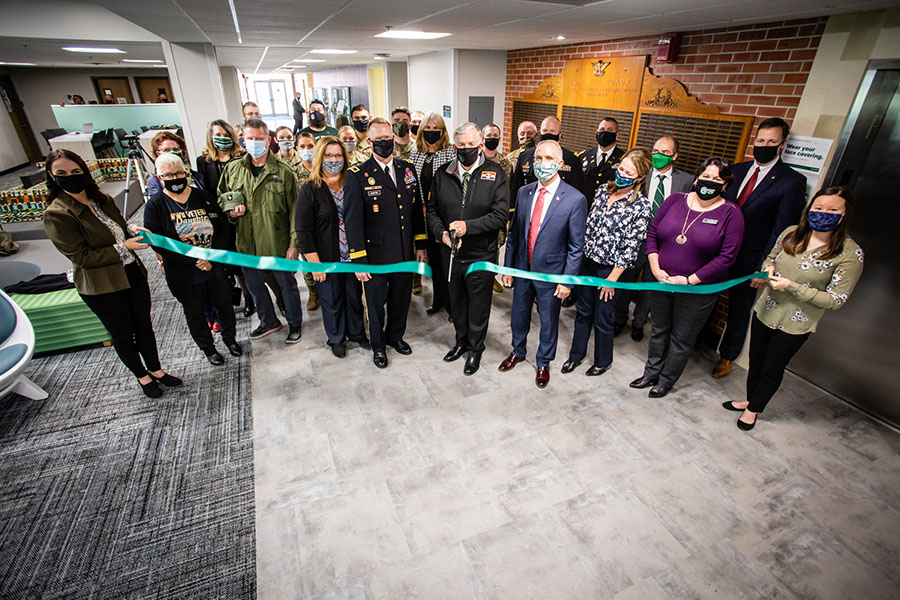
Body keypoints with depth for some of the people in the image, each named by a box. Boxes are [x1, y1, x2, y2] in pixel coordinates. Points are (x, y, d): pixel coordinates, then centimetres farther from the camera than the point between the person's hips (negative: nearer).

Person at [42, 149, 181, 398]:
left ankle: (155, 369, 33)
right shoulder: (56, 215, -15)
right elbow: (81, 256, -18)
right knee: (122, 334, 11)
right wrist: (122, 247, -21)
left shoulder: (103, 199, 5)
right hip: (101, 288, -5)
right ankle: (142, 376, 31)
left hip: (133, 274, 6)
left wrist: (131, 230, -1)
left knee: (143, 324, 16)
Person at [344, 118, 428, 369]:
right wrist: (359, 260, -14)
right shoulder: (358, 175, -9)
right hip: (376, 255, -4)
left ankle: (395, 335, 43)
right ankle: (378, 345, 35)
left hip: (405, 253, 4)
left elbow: (417, 210, 11)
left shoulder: (407, 169, 6)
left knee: (401, 299, 18)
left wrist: (420, 245, 9)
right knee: (376, 302, 12)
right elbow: (352, 221, -11)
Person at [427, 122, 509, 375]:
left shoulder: (495, 175, -8)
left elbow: (500, 215, -14)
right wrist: (441, 232, -13)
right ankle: (461, 340, 44)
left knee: (479, 306, 12)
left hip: (481, 256, -3)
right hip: (452, 253, 4)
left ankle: (475, 348, 33)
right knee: (457, 302, 20)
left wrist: (468, 226, -24)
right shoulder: (442, 174, 2)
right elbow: (432, 210, 6)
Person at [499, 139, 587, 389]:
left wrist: (567, 281, -12)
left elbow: (576, 246, -11)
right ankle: (518, 351, 47)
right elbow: (514, 233, 6)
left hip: (550, 273, -4)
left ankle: (543, 363, 38)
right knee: (518, 315, 20)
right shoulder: (524, 192, -1)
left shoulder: (575, 199, -14)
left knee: (548, 321, 14)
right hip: (523, 269, 4)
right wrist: (508, 267, 6)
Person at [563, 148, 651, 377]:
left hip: (610, 269, -4)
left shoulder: (641, 206, -13)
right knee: (583, 312, 17)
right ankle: (576, 354, 35)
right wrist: (581, 252, 7)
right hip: (587, 261, 5)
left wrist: (613, 277, -13)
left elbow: (632, 246, -14)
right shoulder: (604, 190, 2)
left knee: (602, 319, 9)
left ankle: (602, 361, 33)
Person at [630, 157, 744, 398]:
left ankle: (666, 381, 32)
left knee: (682, 339, 12)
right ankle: (651, 373, 38)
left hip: (698, 290, -3)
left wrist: (690, 280, -19)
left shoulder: (731, 214, -10)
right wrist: (655, 268, -10)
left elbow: (727, 256, -14)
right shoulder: (675, 200, -1)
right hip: (661, 282, 3)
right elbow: (652, 233, 1)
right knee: (658, 331, 19)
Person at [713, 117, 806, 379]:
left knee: (740, 308, 12)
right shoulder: (738, 170, 6)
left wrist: (763, 268, -15)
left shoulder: (792, 181, -9)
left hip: (749, 259, -4)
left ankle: (727, 356, 31)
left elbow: (781, 230, -11)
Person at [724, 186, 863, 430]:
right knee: (756, 362, 19)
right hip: (765, 311, 4)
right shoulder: (791, 233, -5)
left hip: (795, 325, -4)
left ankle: (754, 409, 35)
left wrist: (791, 286, -23)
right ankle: (750, 400, 42)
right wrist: (768, 270, -9)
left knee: (772, 369, 13)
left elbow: (835, 300, -15)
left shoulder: (850, 254, -16)